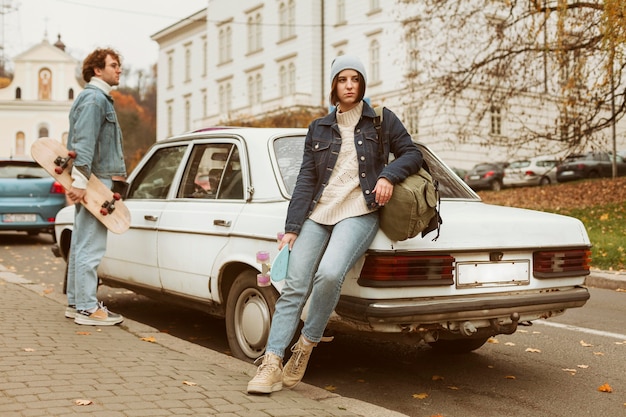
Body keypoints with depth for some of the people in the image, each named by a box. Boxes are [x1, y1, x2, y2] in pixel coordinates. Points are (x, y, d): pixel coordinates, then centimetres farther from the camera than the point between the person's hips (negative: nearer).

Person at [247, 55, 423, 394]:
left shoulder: (381, 119, 10)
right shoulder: (319, 129, 15)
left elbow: (412, 153, 10)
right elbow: (305, 180, 10)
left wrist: (388, 175, -11)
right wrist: (291, 228, 1)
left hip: (359, 213, -3)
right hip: (317, 213, 3)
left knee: (329, 274, -29)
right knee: (294, 286, -10)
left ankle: (305, 346, -9)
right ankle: (271, 366, -11)